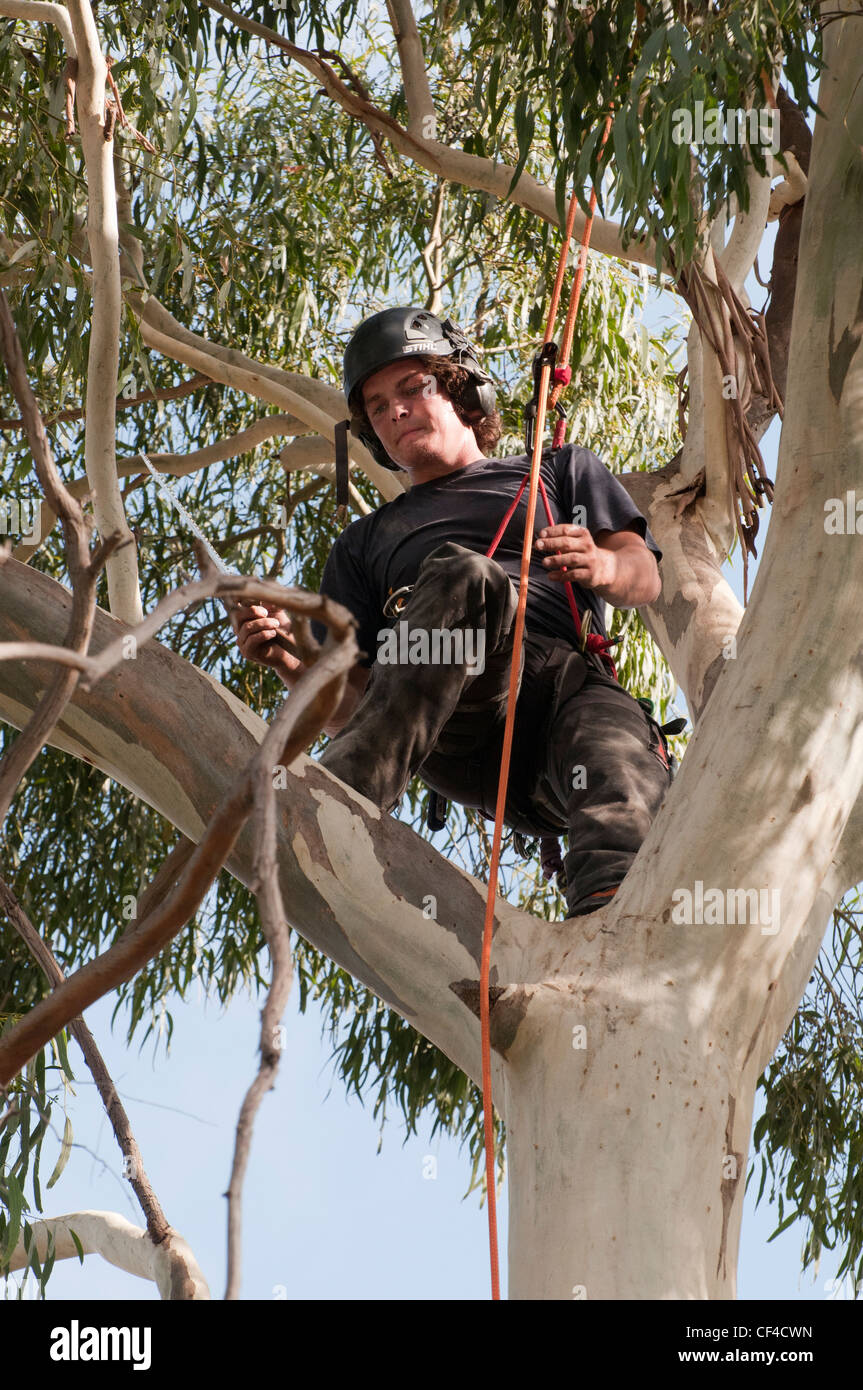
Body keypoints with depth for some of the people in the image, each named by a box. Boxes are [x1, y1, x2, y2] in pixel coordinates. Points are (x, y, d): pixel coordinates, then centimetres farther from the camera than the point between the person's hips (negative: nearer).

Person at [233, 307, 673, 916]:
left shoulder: (560, 470, 35)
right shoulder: (366, 541, 37)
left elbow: (645, 576, 17)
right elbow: (346, 708, 26)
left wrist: (601, 565, -8)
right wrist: (292, 664, 3)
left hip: (570, 681, 0)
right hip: (453, 733, 0)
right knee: (461, 571, -33)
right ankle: (347, 795, -50)